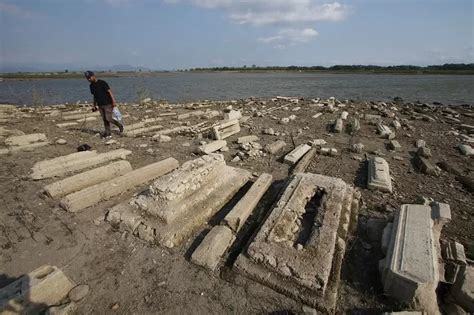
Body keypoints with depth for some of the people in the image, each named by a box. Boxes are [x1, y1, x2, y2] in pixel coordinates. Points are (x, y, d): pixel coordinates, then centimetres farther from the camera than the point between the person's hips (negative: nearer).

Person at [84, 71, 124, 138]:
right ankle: (108, 134, 10)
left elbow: (109, 91, -13)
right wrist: (94, 106, 20)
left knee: (108, 119, -12)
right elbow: (95, 96, 20)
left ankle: (120, 125, 12)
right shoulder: (91, 86, 12)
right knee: (104, 120, 5)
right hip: (100, 105, 7)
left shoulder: (102, 83, -10)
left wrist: (113, 101, -20)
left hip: (108, 104, -7)